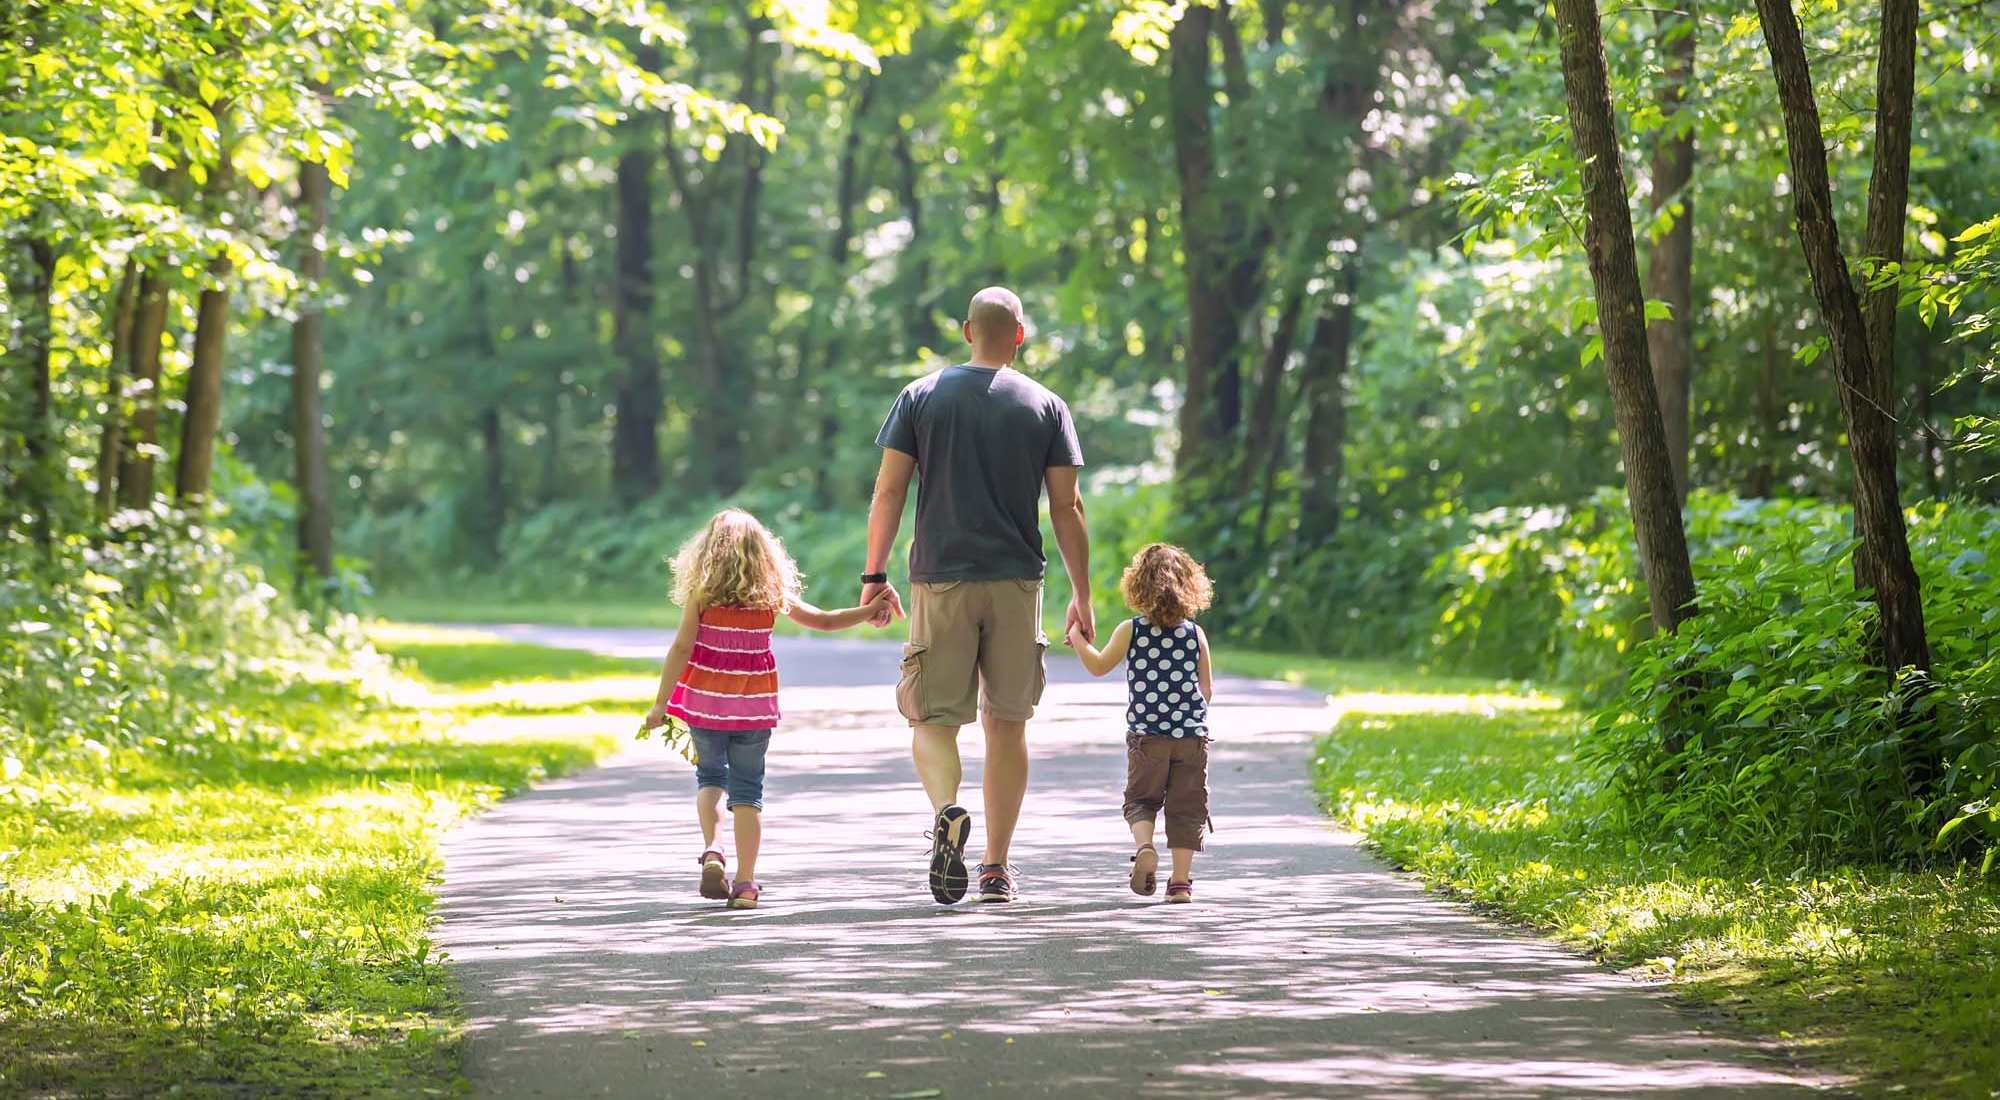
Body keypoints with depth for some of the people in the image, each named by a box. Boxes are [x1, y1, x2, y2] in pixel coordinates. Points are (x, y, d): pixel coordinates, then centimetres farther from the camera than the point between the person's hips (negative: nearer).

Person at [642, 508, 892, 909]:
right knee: (747, 788, 7)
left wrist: (660, 703, -7)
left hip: (705, 700, -1)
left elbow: (682, 648, -9)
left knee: (710, 776, 18)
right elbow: (823, 620, 6)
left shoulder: (702, 593, -6)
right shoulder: (773, 594, 0)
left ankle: (711, 851, -6)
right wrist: (870, 610, 16)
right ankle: (745, 884, 1)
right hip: (753, 706, 1)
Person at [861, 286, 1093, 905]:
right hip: (1017, 582, 1)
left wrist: (874, 576, 5)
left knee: (932, 717, 4)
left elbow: (889, 492, -1)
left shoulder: (922, 397, 4)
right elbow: (1066, 509, 2)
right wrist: (1082, 597, 8)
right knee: (1006, 724, 9)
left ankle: (946, 809, -26)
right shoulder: (1046, 407, 4)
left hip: (940, 581, -1)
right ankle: (997, 867, 8)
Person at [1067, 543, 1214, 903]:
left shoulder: (1130, 631, -4)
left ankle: (1145, 846, -17)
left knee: (1141, 798, 12)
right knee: (1186, 806, 7)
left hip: (1146, 735, -1)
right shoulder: (1195, 634, 0)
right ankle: (1181, 879, 2)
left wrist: (1077, 638, 17)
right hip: (1192, 734, 1)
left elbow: (1098, 666, 3)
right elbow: (1207, 690, 7)